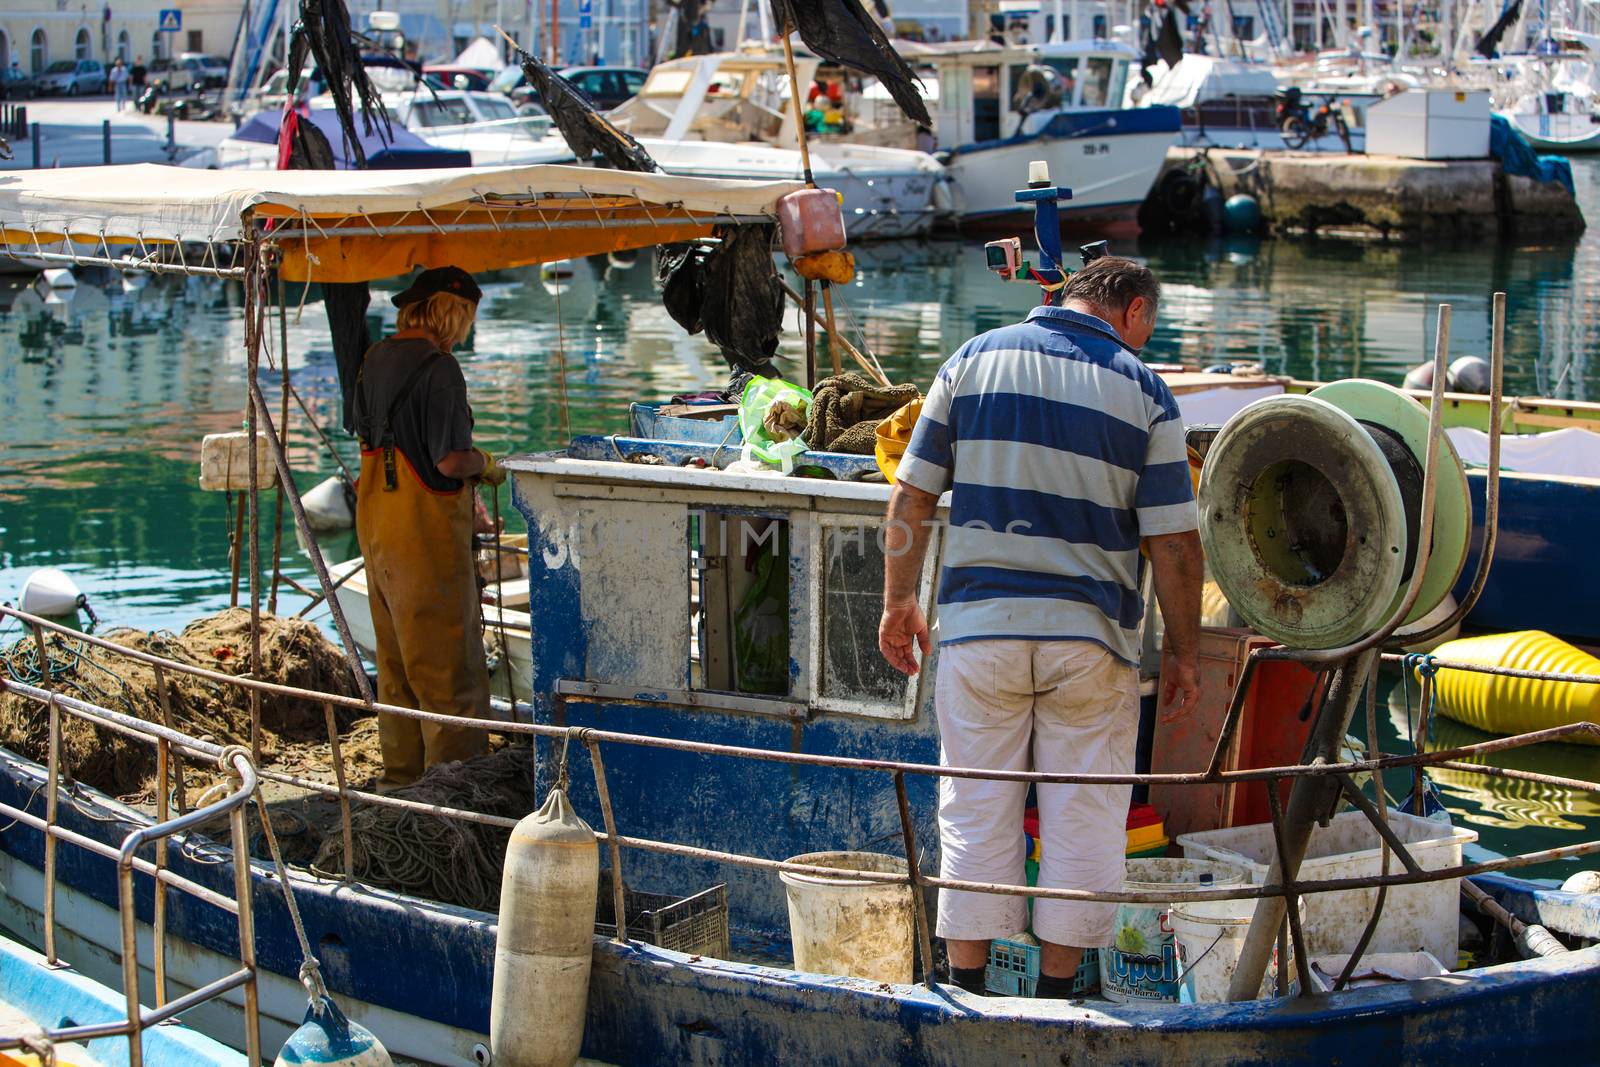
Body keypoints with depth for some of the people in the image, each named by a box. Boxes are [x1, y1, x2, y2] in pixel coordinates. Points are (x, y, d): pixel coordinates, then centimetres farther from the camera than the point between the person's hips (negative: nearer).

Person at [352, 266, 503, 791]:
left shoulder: (376, 359, 9)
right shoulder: (438, 367, -18)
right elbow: (451, 459, -23)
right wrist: (485, 463, 0)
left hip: (376, 517, 9)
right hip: (426, 530, -9)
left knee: (397, 659, 18)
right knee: (450, 665, -2)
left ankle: (401, 774, 27)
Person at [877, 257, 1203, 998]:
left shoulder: (975, 359, 5)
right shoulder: (1144, 391, -1)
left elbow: (911, 496, 3)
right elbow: (1173, 543, -4)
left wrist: (898, 602, 12)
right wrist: (1185, 653, 6)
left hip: (980, 629, 2)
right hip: (1089, 638, -1)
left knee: (976, 817, 8)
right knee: (1082, 822, 8)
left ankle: (966, 996, 12)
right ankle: (1055, 998, 11)